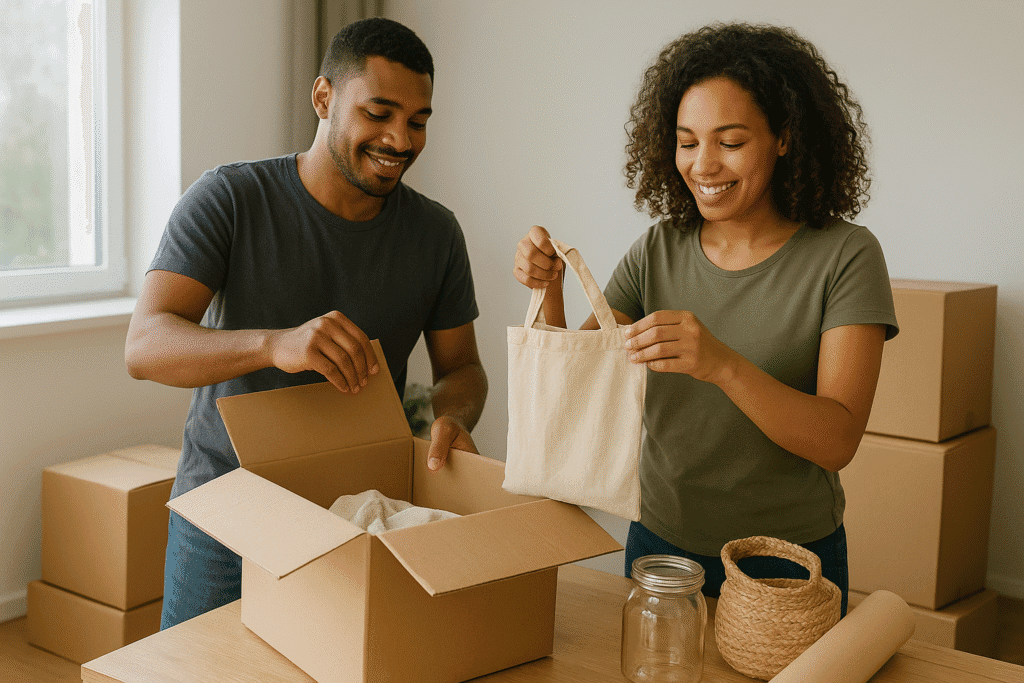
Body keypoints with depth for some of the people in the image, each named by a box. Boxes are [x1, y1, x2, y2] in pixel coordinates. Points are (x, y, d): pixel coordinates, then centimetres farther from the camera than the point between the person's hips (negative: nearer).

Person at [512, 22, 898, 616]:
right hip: (659, 544, 3)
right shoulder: (657, 252, -2)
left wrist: (724, 365, -35)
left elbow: (837, 443, -20)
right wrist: (549, 293, -20)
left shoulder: (845, 257, -13)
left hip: (788, 562, -3)